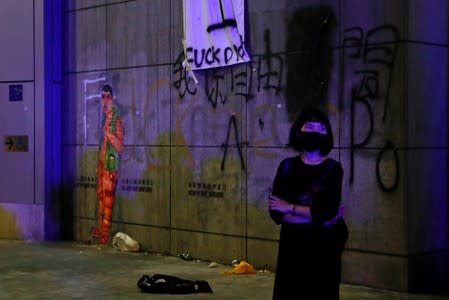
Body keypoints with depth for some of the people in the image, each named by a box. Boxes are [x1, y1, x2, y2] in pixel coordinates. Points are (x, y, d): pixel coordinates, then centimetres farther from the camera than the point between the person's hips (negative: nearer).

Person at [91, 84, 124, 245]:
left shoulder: (116, 119, -15)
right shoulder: (105, 118, 12)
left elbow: (120, 147, -17)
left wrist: (109, 134, -29)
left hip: (111, 165, -9)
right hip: (101, 164, 9)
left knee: (108, 197, -4)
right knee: (101, 195, 14)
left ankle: (106, 231, 1)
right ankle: (100, 227, 23)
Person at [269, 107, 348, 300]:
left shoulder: (332, 168, -3)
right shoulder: (288, 166, 3)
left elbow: (327, 212, -17)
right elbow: (276, 212, -8)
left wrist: (291, 208, -8)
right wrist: (317, 217, -14)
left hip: (324, 249, -2)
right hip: (292, 248, 2)